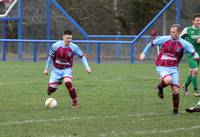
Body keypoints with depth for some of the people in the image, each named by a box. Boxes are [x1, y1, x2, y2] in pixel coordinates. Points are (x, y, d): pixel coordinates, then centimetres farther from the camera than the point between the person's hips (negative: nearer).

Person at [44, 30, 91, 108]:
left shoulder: (74, 47, -15)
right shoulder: (56, 46, -15)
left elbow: (82, 56, -1)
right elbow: (50, 57, 0)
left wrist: (87, 66, -12)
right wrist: (46, 69, 7)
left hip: (67, 69, -1)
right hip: (56, 69, 1)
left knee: (68, 83, -31)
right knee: (51, 89, -3)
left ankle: (75, 102, -17)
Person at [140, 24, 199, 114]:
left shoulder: (184, 44, -5)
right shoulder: (164, 39, -5)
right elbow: (151, 44, 10)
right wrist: (144, 53, 8)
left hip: (173, 68, 2)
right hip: (161, 67, -2)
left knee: (175, 90, -5)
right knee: (168, 80, -31)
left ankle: (176, 110, 13)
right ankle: (160, 87, 5)